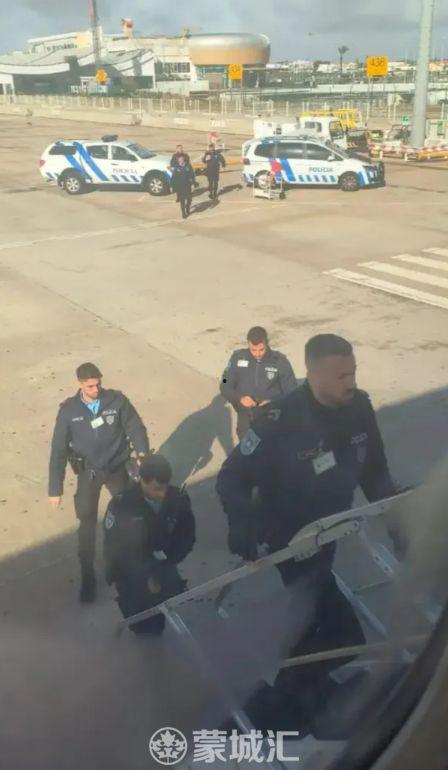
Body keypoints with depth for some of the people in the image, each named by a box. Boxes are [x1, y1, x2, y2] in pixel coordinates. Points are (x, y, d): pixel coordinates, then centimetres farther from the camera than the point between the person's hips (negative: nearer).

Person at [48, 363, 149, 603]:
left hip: (116, 468, 1)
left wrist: (143, 453, -26)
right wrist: (55, 488, -12)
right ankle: (87, 575, 21)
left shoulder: (117, 401, -15)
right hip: (88, 472, -1)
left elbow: (136, 428, -8)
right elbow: (59, 450, -11)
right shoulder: (69, 410, -15)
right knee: (87, 524, 2)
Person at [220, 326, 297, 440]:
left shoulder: (280, 362, -9)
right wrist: (239, 398, -21)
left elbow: (292, 393, -6)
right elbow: (225, 387, -1)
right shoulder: (238, 358, -5)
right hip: (246, 423, 2)